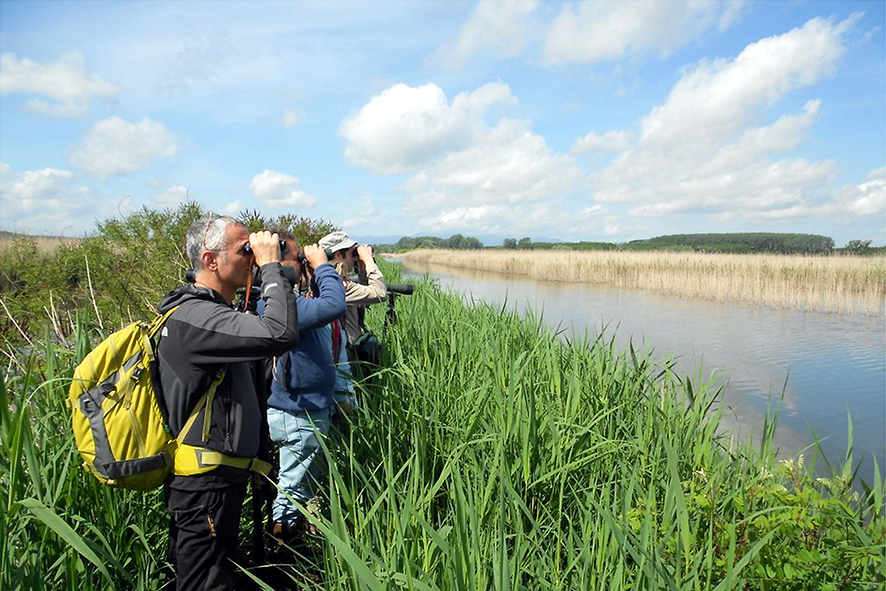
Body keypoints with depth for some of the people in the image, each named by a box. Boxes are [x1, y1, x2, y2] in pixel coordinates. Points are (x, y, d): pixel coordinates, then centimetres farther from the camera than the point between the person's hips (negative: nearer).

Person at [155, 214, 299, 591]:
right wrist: (270, 265, -24)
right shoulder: (193, 316, -24)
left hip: (217, 479, 10)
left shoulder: (208, 311, 11)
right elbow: (281, 335, -36)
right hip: (204, 487, -10)